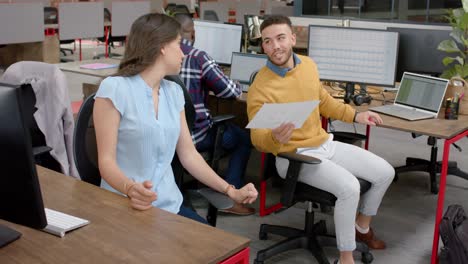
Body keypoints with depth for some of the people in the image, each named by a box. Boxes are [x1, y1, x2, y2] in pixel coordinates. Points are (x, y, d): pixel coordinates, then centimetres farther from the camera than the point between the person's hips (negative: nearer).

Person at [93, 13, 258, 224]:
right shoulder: (114, 88, -10)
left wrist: (231, 191, 3)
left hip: (169, 205, 5)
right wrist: (130, 188, -33)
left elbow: (189, 155, 11)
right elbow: (106, 161, -13)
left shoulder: (174, 92, 9)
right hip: (124, 206, -5)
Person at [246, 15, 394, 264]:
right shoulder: (260, 89, -21)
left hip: (325, 144, 8)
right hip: (295, 156, -7)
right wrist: (275, 138, -43)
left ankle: (362, 227, 31)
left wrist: (355, 115, 16)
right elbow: (258, 137, -21)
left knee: (385, 172, 6)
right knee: (349, 187, -30)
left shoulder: (308, 64, 1)